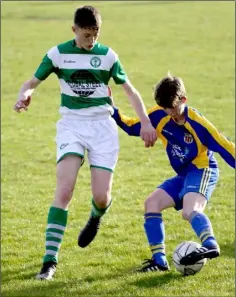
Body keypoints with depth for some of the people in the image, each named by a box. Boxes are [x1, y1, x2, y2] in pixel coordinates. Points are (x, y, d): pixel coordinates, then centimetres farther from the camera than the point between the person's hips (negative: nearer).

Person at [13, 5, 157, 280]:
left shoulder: (107, 55, 2)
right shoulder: (58, 54, 0)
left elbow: (130, 90, 10)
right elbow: (32, 82, 5)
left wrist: (145, 122, 0)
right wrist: (24, 95, -19)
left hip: (103, 126, 1)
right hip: (72, 125, -1)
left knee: (101, 196, -8)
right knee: (64, 189, -20)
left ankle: (95, 218, 33)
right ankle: (50, 260, -18)